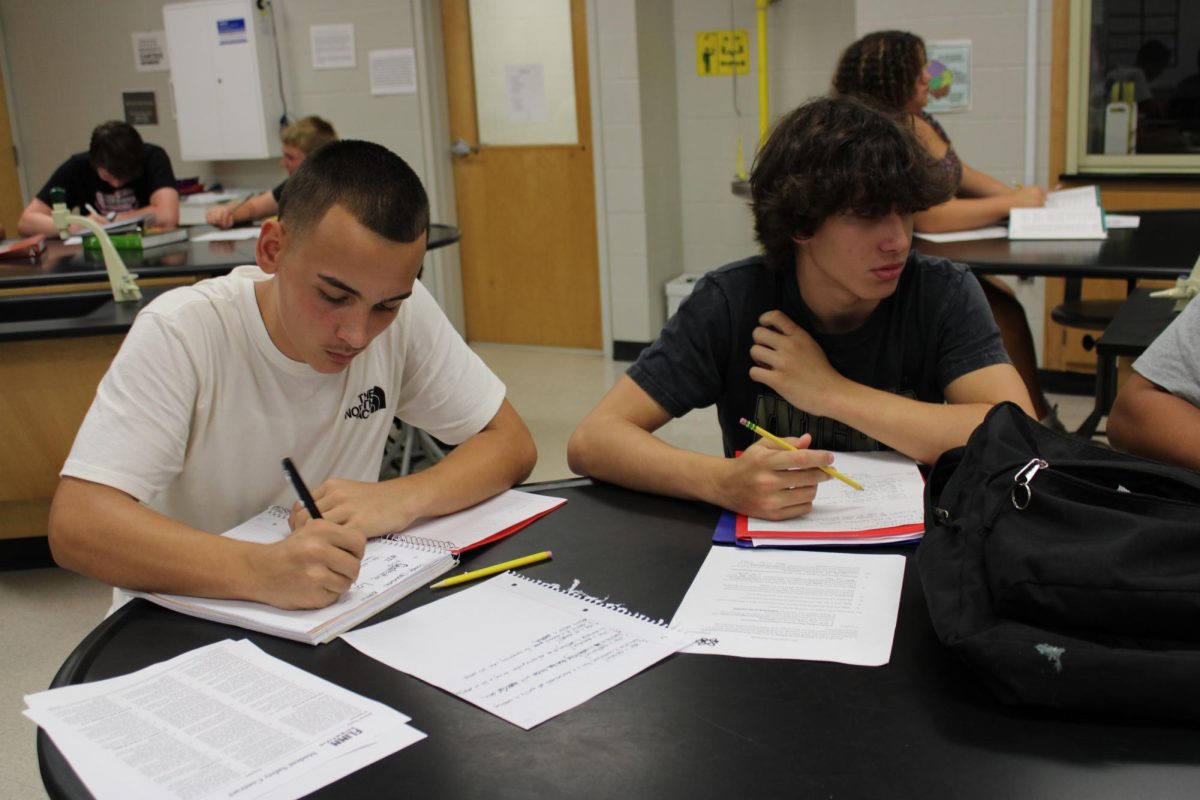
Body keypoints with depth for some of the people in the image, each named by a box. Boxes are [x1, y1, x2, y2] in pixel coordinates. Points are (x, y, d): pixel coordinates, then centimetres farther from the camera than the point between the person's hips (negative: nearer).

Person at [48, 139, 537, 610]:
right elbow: (75, 525, -25)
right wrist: (259, 571, -40)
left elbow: (511, 445, -4)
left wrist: (402, 498, -22)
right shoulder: (179, 334, -18)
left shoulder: (405, 313, -9)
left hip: (339, 619, 3)